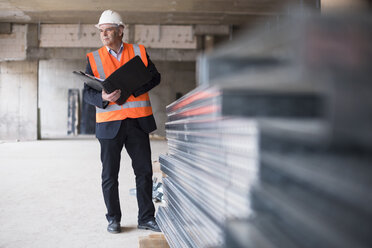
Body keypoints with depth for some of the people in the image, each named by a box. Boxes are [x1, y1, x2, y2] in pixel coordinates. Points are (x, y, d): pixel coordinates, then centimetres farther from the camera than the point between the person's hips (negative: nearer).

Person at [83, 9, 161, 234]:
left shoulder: (139, 52, 7)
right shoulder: (94, 58, 6)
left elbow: (155, 77, 2)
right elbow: (87, 92, 2)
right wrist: (103, 97, -20)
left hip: (138, 122, 1)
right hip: (109, 123, 0)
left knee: (144, 171, 5)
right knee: (110, 175, 5)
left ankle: (146, 218, 17)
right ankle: (113, 219, 19)